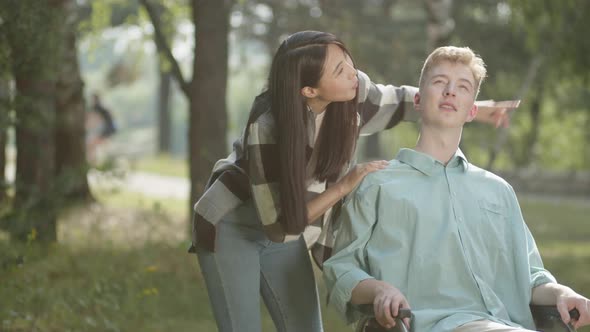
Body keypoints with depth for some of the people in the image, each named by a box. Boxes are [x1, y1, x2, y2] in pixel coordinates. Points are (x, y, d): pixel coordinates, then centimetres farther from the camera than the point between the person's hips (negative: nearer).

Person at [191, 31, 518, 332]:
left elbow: (396, 101, 6)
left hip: (285, 237, 6)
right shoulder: (267, 124, -32)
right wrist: (344, 186, -32)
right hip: (232, 229, -5)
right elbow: (278, 224, -28)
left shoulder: (353, 94, -18)